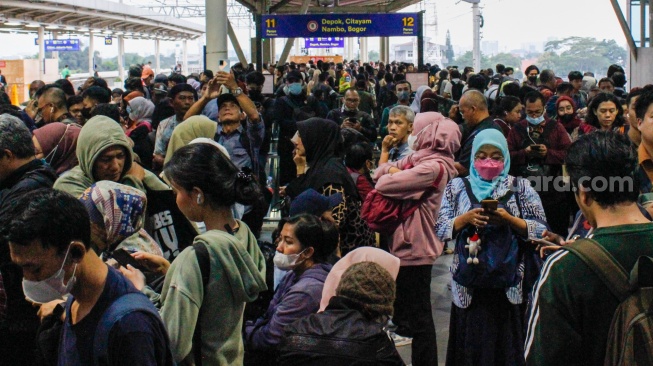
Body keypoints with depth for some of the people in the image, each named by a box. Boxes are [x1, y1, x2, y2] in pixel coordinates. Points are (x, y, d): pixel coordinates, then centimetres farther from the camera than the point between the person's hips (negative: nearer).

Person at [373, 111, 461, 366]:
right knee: (416, 312, 19)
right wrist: (393, 172, -11)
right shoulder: (422, 160, 11)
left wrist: (389, 176, -4)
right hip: (410, 245, 10)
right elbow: (380, 172, 10)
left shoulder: (433, 167, -20)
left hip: (415, 248, -10)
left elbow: (385, 185, -26)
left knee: (418, 316, -1)